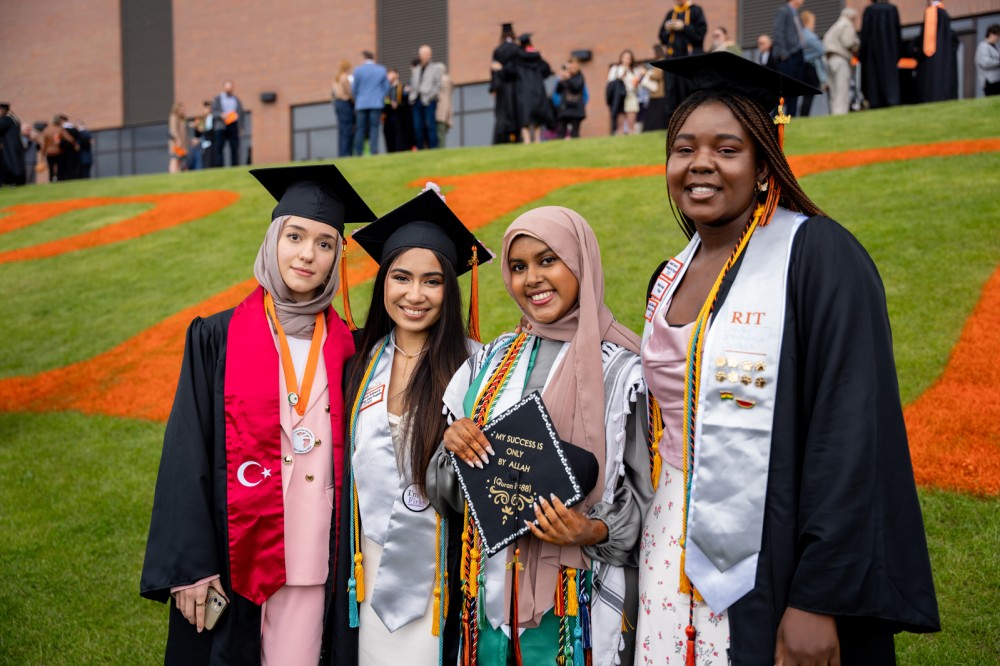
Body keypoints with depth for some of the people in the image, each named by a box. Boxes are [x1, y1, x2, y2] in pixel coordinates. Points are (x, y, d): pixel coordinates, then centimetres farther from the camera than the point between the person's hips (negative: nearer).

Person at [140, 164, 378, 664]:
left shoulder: (344, 347, 5)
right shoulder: (217, 339, -3)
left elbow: (354, 457, 9)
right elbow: (187, 453, -5)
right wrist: (189, 566, -10)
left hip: (311, 555, 2)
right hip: (234, 557, -1)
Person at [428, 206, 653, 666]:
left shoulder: (622, 370, -8)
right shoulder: (490, 362, 7)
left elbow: (648, 492, -4)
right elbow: (448, 496, 10)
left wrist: (595, 531, -22)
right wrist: (453, 449, -11)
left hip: (573, 602, -4)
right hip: (492, 590, 4)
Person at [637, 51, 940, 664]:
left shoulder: (818, 255, -13)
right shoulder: (670, 280, 8)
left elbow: (852, 435, -18)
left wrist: (818, 600, -21)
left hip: (774, 569, -6)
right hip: (672, 554, 6)